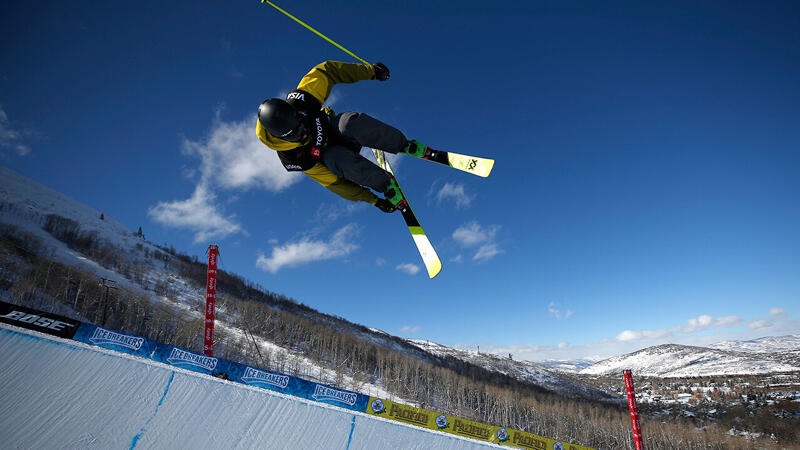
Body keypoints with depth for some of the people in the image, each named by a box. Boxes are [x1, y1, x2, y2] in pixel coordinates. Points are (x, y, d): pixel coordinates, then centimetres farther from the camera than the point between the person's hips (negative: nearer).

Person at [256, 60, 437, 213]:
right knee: (339, 159, -43)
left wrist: (370, 70, -12)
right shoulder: (292, 159, -31)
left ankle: (405, 146, -17)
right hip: (328, 158, -3)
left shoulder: (298, 100, -29)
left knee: (353, 122, -37)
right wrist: (374, 200, -22)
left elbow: (326, 72, -13)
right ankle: (386, 184, -21)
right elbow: (333, 182, -23)